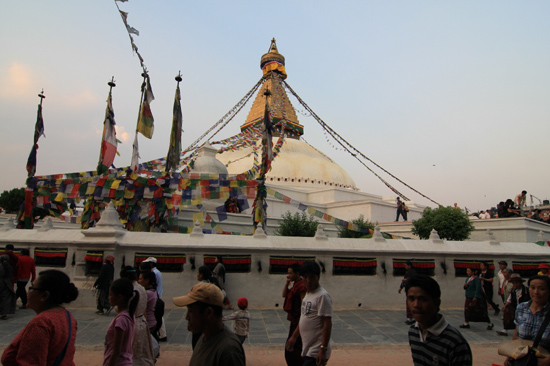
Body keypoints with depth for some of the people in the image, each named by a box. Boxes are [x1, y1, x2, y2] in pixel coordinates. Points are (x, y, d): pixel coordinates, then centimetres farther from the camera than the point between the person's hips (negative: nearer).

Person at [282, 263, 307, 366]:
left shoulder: (301, 286, -20)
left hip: (298, 320, -10)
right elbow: (284, 295, 11)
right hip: (294, 319, 10)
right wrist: (287, 282, -1)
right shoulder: (295, 284, 11)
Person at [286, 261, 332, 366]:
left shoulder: (322, 296, -16)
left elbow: (327, 324, -19)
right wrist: (294, 337, 23)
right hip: (307, 349, 9)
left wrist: (323, 350, -22)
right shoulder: (307, 294, 12)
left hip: (316, 352, -9)